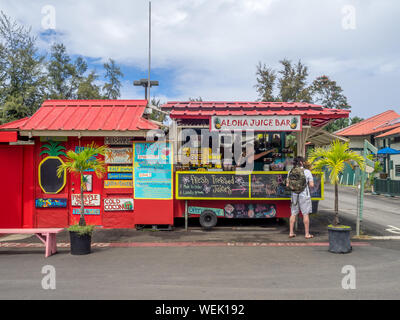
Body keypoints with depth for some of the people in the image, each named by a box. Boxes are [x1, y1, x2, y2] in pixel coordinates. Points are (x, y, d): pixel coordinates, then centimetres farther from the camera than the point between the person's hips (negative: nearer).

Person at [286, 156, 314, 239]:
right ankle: (307, 234, 8)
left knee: (293, 214, 11)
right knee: (305, 214, 3)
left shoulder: (291, 172, 2)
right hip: (304, 195, -4)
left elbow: (287, 185, 3)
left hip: (294, 195, 4)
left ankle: (291, 233, 14)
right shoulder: (307, 172, -9)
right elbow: (312, 185, -10)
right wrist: (306, 184, 9)